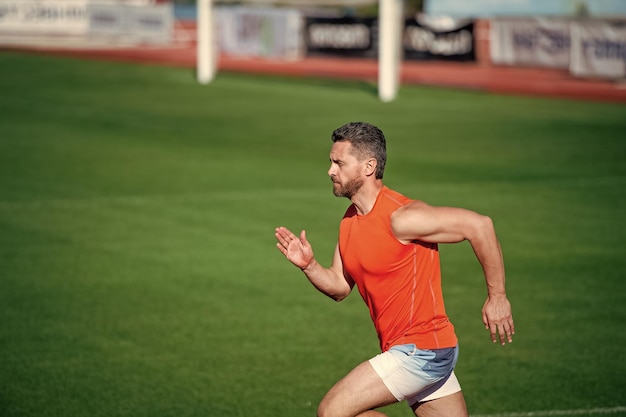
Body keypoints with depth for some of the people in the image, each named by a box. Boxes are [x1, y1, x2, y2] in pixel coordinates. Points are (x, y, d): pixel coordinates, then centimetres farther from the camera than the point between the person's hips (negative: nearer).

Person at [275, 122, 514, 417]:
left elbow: (478, 225, -22)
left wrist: (496, 296, -17)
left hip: (420, 351, -9)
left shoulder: (400, 217, -19)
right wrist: (308, 265, -7)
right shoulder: (350, 220, 9)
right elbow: (339, 287, 13)